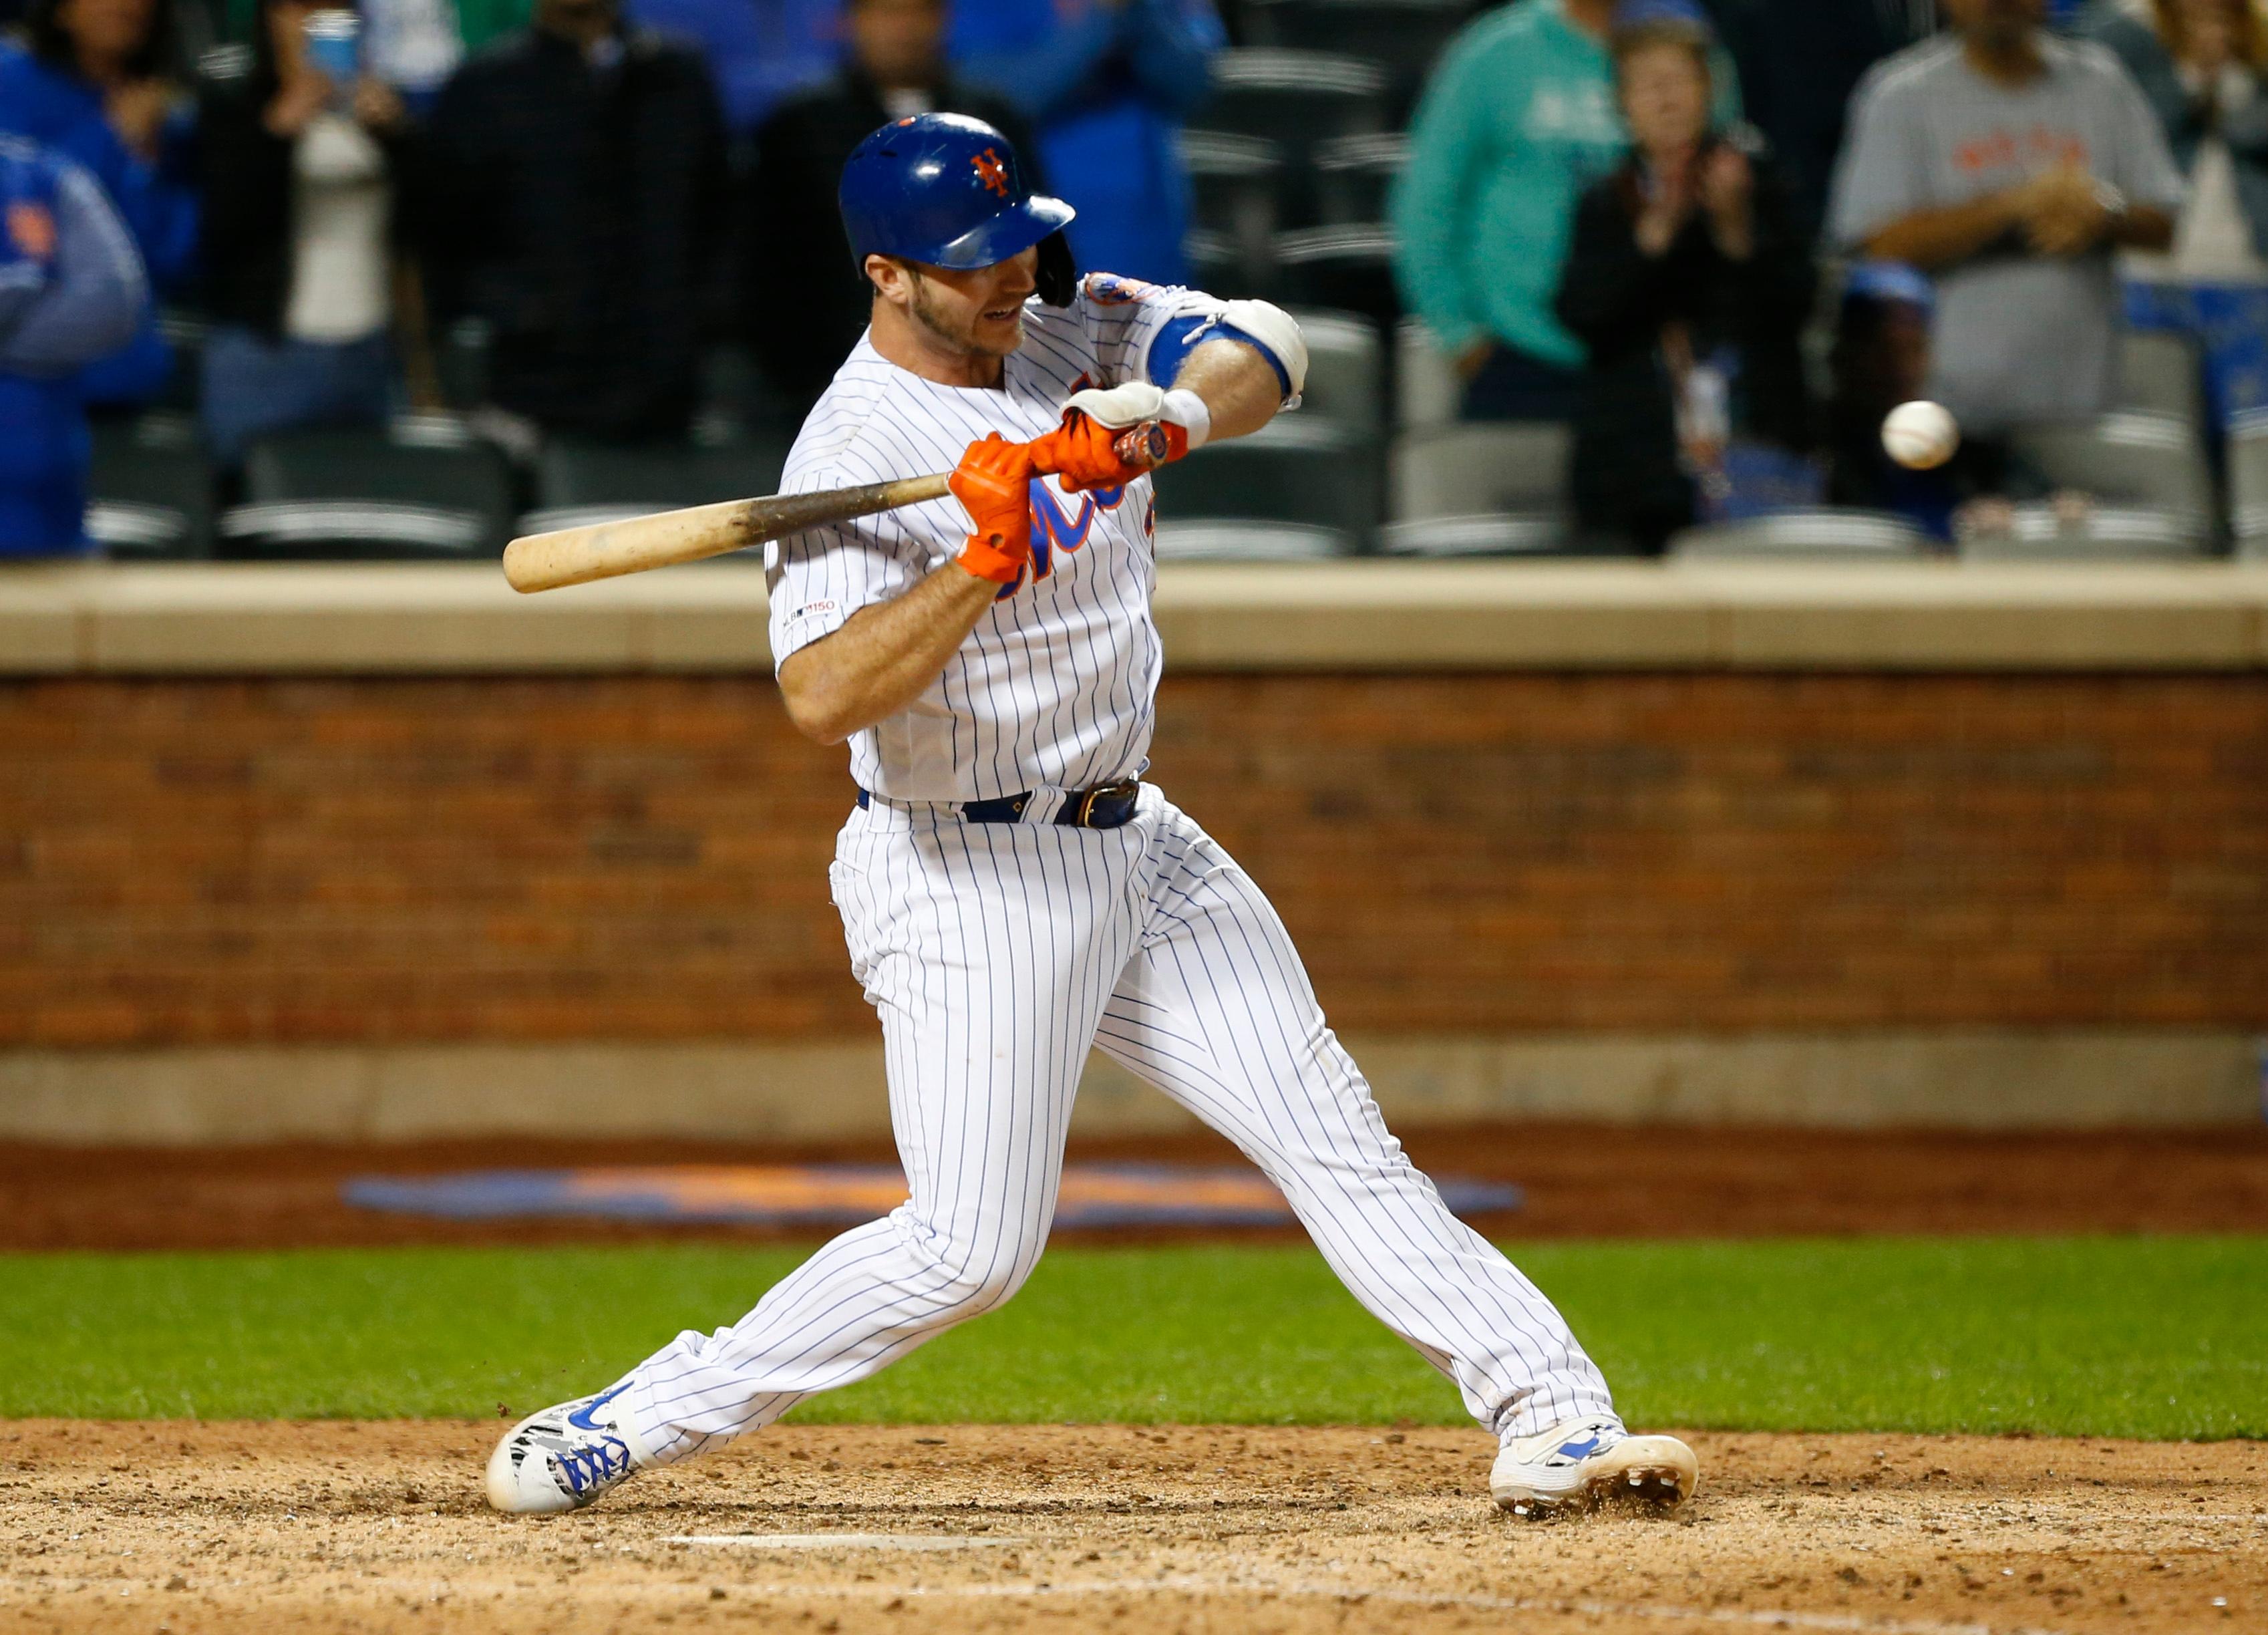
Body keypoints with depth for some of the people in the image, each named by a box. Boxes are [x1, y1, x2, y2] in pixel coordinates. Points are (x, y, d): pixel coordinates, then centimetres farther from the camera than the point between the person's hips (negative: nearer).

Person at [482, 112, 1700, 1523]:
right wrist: (984, 558, -38)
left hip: (1136, 844, 7)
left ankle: (1552, 1417, 3)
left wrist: (1170, 411, -25)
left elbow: (1266, 348, -6)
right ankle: (642, 1421, 1)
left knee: (1333, 1134, 3)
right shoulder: (855, 456, -19)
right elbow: (825, 696, -31)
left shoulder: (1069, 326, 3)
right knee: (970, 1247, -10)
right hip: (969, 880, -7)